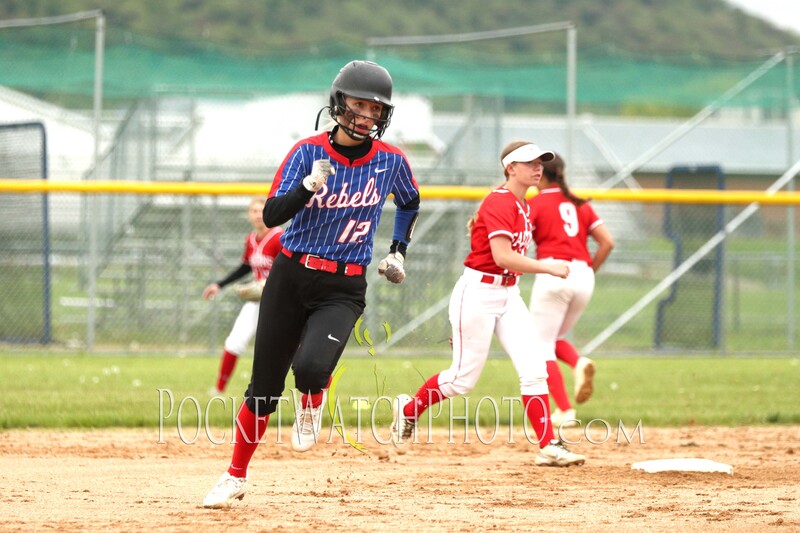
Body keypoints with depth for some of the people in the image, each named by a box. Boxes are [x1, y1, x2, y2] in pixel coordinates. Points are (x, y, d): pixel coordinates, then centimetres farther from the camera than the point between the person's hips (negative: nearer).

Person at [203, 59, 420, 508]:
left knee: (311, 368, -27)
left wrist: (399, 251, 11)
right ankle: (236, 477, 22)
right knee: (264, 387, 3)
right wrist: (309, 186, -31)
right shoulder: (309, 152, -7)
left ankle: (312, 405, 10)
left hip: (344, 288, 0)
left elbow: (410, 202, 20)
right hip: (290, 277, 0)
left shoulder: (391, 161, -3)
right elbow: (271, 215, -16)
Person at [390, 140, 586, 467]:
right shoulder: (500, 203, -18)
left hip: (508, 294, 9)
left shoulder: (521, 204, 11)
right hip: (479, 292, -9)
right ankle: (409, 408, 25)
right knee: (463, 379, 0)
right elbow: (502, 256, -28)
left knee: (533, 370, -5)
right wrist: (547, 268, -24)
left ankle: (548, 447, -8)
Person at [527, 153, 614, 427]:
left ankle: (565, 411, -10)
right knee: (552, 339, 22)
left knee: (542, 345, 2)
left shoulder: (535, 203, 2)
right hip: (584, 275, 6)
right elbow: (607, 242, 10)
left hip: (552, 272, -6)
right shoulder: (580, 205, 17)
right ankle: (579, 363, -11)